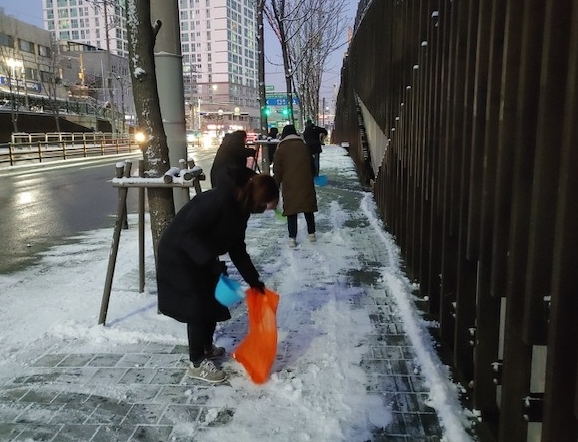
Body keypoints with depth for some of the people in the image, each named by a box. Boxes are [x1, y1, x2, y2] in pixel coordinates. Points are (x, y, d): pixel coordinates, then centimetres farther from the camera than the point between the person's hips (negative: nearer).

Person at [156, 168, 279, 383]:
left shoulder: (240, 207, -2)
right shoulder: (219, 200, -31)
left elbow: (237, 248, 7)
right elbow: (187, 232, -32)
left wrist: (254, 280, 7)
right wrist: (211, 262, -37)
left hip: (200, 259, 9)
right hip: (179, 255, -9)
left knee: (212, 302, 15)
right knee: (197, 307, -6)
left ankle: (207, 347, 36)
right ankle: (197, 363, 9)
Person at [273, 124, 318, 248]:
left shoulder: (280, 149, -1)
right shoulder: (304, 146, 9)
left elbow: (277, 170, -3)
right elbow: (311, 165, 16)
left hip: (289, 185, -3)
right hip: (306, 183, 3)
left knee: (291, 210, 4)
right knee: (308, 209, 14)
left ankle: (292, 238, 3)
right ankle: (311, 234, 22)